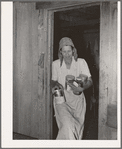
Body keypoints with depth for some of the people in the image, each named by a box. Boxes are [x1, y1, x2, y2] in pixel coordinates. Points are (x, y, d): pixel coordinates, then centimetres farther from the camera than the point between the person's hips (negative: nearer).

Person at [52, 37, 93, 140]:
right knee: (67, 126, -20)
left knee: (78, 128, 7)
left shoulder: (81, 62, -3)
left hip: (77, 100, 1)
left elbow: (90, 81, -3)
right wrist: (55, 85, -15)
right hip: (62, 100, -1)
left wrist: (81, 89, -23)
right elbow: (53, 81, 9)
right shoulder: (55, 64, -2)